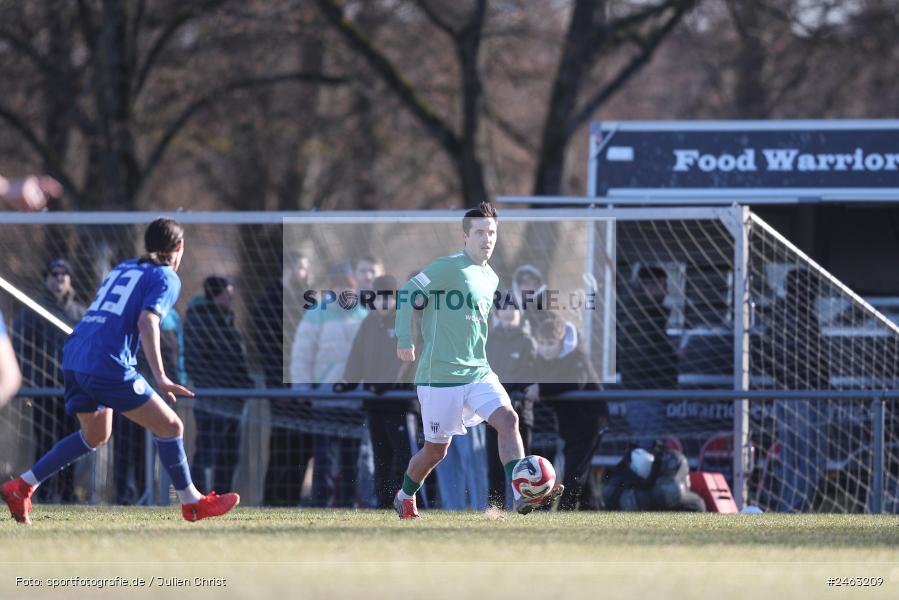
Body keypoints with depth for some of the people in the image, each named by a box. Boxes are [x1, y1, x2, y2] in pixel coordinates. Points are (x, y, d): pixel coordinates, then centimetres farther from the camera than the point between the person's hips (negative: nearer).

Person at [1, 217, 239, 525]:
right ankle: (191, 502, 11)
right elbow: (147, 321, -15)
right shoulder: (166, 278, 1)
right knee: (169, 426, 4)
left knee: (96, 434, 25)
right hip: (108, 366, -8)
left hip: (73, 358, 8)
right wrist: (160, 378, -22)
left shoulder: (122, 269, 24)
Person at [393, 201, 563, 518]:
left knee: (508, 419, -17)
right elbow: (407, 296, -11)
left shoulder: (491, 278, 13)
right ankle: (405, 497, 31)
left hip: (478, 372, 6)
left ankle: (522, 496, -24)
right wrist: (404, 340, -16)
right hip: (441, 374, -6)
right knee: (437, 449, 4)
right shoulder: (449, 267, -11)